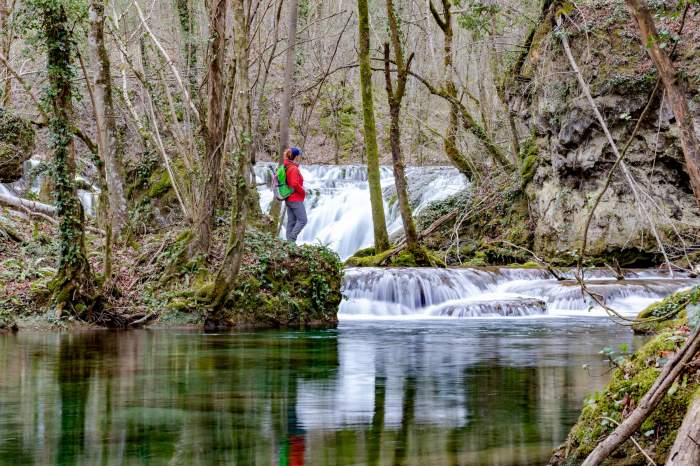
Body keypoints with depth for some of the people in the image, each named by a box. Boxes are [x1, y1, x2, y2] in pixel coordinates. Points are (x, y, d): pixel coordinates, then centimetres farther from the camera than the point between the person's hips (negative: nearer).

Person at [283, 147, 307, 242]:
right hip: (296, 200, -9)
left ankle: (289, 241, 10)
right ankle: (291, 239, -9)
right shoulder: (294, 169, -18)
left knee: (291, 222, 10)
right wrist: (303, 192, -10)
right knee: (302, 221, -3)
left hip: (289, 199, 9)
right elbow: (295, 184, -26)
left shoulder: (286, 168, 9)